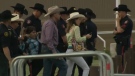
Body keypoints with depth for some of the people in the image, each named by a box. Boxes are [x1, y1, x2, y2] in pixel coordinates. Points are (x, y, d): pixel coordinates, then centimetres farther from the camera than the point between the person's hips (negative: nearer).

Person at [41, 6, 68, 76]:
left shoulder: (48, 23, 18)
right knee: (63, 66, -7)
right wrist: (54, 52, -24)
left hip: (46, 49, 10)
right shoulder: (50, 24, -14)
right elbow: (48, 39, -22)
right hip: (50, 49, -10)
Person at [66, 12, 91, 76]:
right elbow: (78, 39, -16)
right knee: (86, 68, -4)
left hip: (68, 51, 8)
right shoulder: (76, 27, -6)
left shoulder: (69, 28, 18)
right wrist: (86, 37, -1)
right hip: (73, 51, -8)